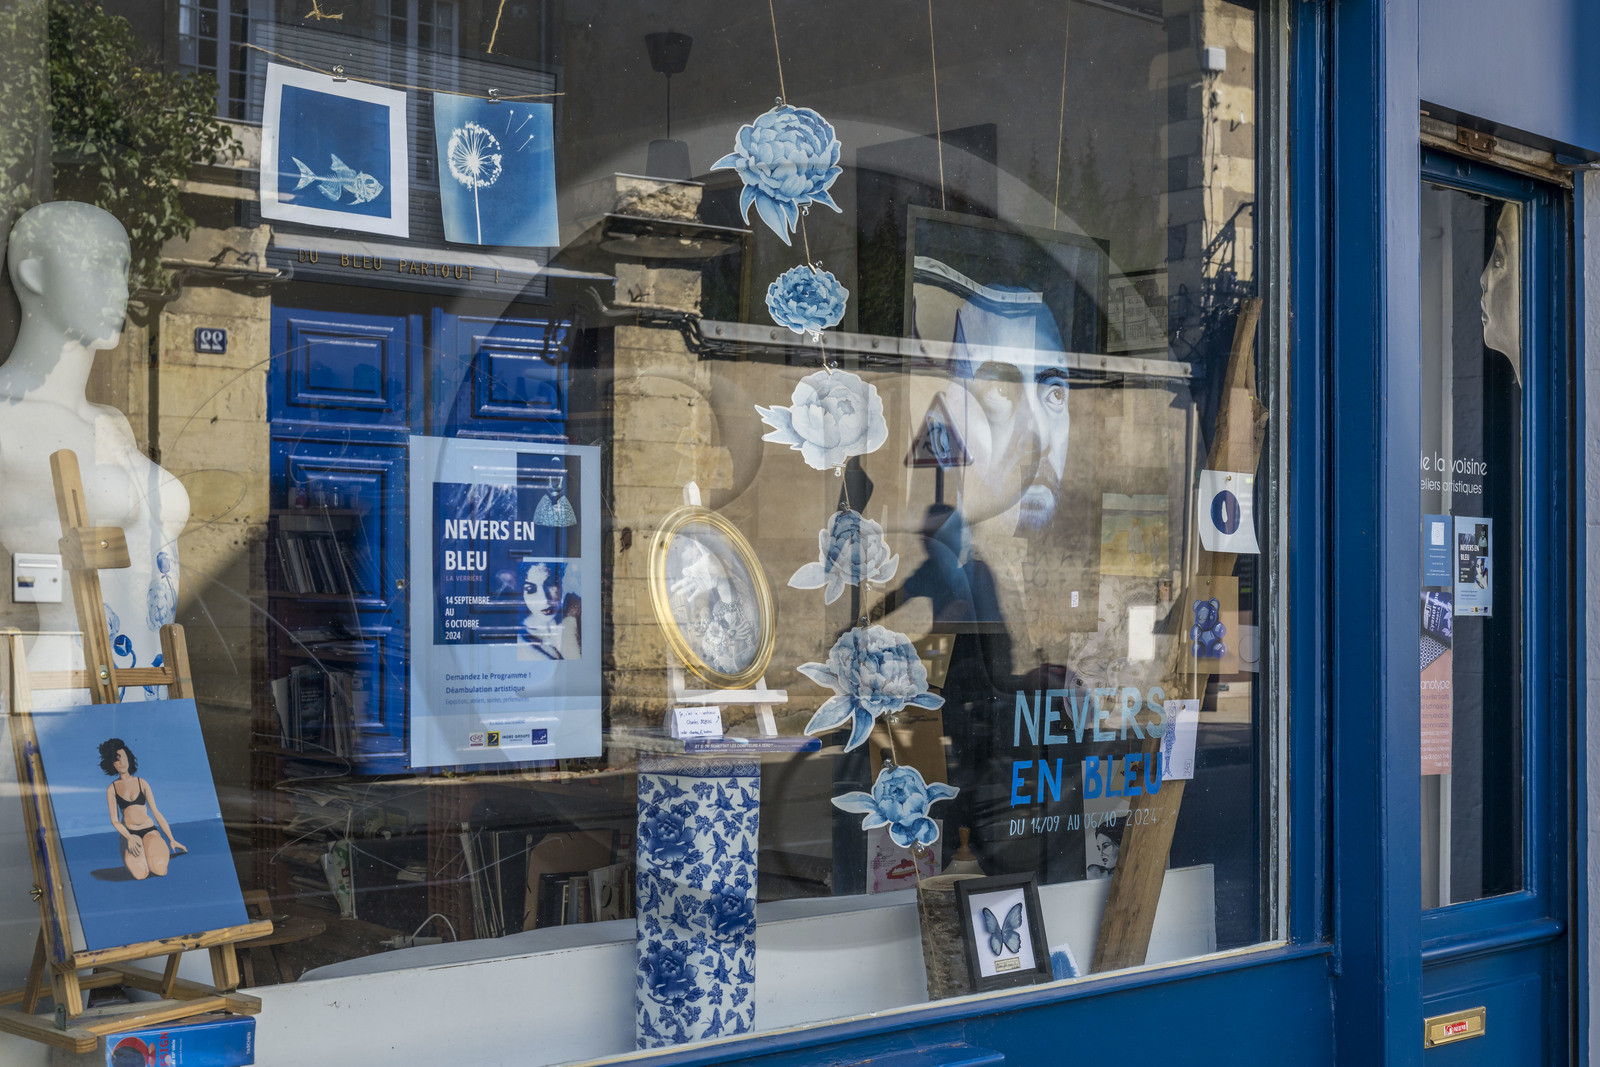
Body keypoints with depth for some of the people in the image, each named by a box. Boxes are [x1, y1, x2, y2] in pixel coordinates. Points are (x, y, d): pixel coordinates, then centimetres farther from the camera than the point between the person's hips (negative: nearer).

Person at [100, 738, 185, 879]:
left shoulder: (141, 783, 8)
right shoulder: (112, 789, 5)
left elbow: (156, 812, 7)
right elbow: (115, 820, 1)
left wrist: (171, 839, 2)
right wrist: (129, 838, -18)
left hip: (149, 830, 1)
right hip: (129, 833, -1)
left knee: (160, 870, -27)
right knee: (141, 874, -28)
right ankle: (130, 859, 9)